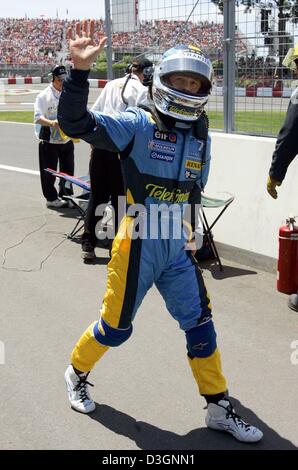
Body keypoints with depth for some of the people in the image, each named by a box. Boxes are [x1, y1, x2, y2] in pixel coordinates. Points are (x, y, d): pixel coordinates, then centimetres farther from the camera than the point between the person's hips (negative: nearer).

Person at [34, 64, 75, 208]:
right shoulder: (44, 95, -8)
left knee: (68, 170, 11)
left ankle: (66, 196, 24)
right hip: (49, 140, -4)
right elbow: (38, 117, -15)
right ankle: (51, 198, 16)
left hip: (67, 139, 4)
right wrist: (51, 123, -32)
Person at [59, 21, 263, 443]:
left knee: (200, 325, 9)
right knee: (116, 326, 8)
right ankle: (77, 373, 38)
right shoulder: (138, 124, -12)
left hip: (178, 249, 6)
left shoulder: (200, 137, 7)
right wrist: (80, 70, -35)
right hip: (138, 246, -5)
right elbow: (76, 123, -23)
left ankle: (219, 408, 24)